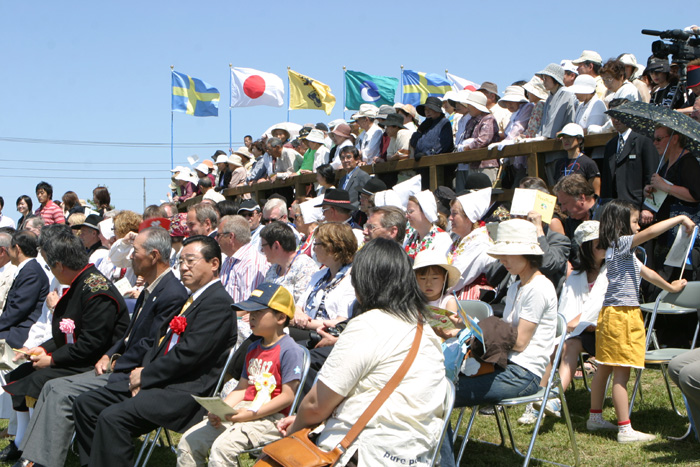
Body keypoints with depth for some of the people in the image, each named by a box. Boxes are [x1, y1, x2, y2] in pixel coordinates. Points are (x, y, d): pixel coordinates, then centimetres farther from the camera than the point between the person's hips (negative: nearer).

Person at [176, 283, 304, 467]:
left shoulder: (289, 350, -10)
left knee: (222, 447, -30)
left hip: (269, 416, -9)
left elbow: (287, 396, -15)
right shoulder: (253, 348, 18)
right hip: (243, 409, 9)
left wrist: (252, 414, -21)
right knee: (188, 441, -1)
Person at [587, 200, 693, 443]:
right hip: (621, 313, -11)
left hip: (613, 313, 11)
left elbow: (645, 272, 29)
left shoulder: (624, 250, 19)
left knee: (605, 368, 17)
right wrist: (680, 218, -20)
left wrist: (669, 287, 35)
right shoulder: (621, 243, -12)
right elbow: (651, 232, -26)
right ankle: (625, 429, -6)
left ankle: (595, 417, 27)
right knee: (621, 373, -8)